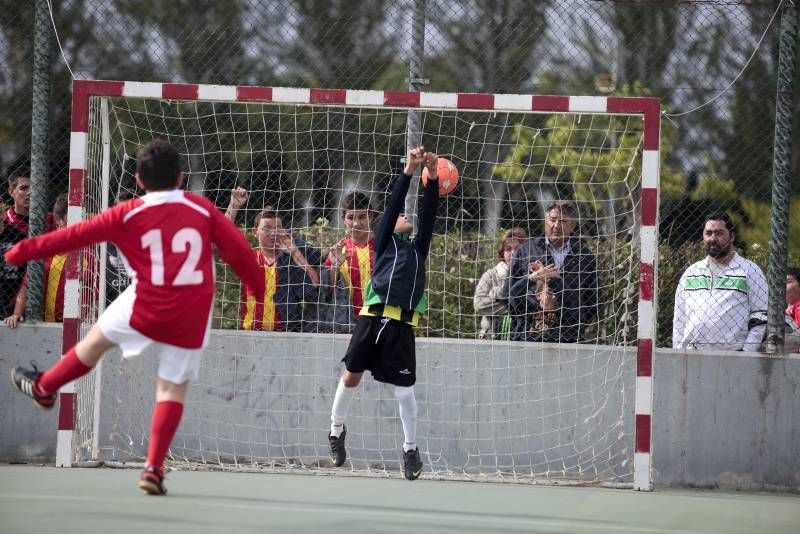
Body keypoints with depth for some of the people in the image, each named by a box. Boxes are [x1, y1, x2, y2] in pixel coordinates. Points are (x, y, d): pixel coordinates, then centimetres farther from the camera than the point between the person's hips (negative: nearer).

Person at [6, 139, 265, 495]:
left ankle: (44, 387, 45)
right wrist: (260, 289, 19)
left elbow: (77, 235, 1)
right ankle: (154, 468, 0)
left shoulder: (128, 215, -4)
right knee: (173, 389, 7)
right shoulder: (203, 209, 2)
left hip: (144, 308, -1)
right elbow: (238, 249, 4)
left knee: (97, 339, 24)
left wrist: (26, 250, 11)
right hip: (190, 319, 1)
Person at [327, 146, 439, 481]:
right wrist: (408, 172, -4)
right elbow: (392, 205, 4)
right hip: (373, 317, -1)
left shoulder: (418, 249, 22)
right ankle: (336, 429, 24)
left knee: (405, 390, -2)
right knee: (351, 376, 2)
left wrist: (432, 178, 0)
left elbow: (429, 214, 10)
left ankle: (410, 448, 11)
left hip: (403, 324, 1)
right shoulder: (384, 240, 16)